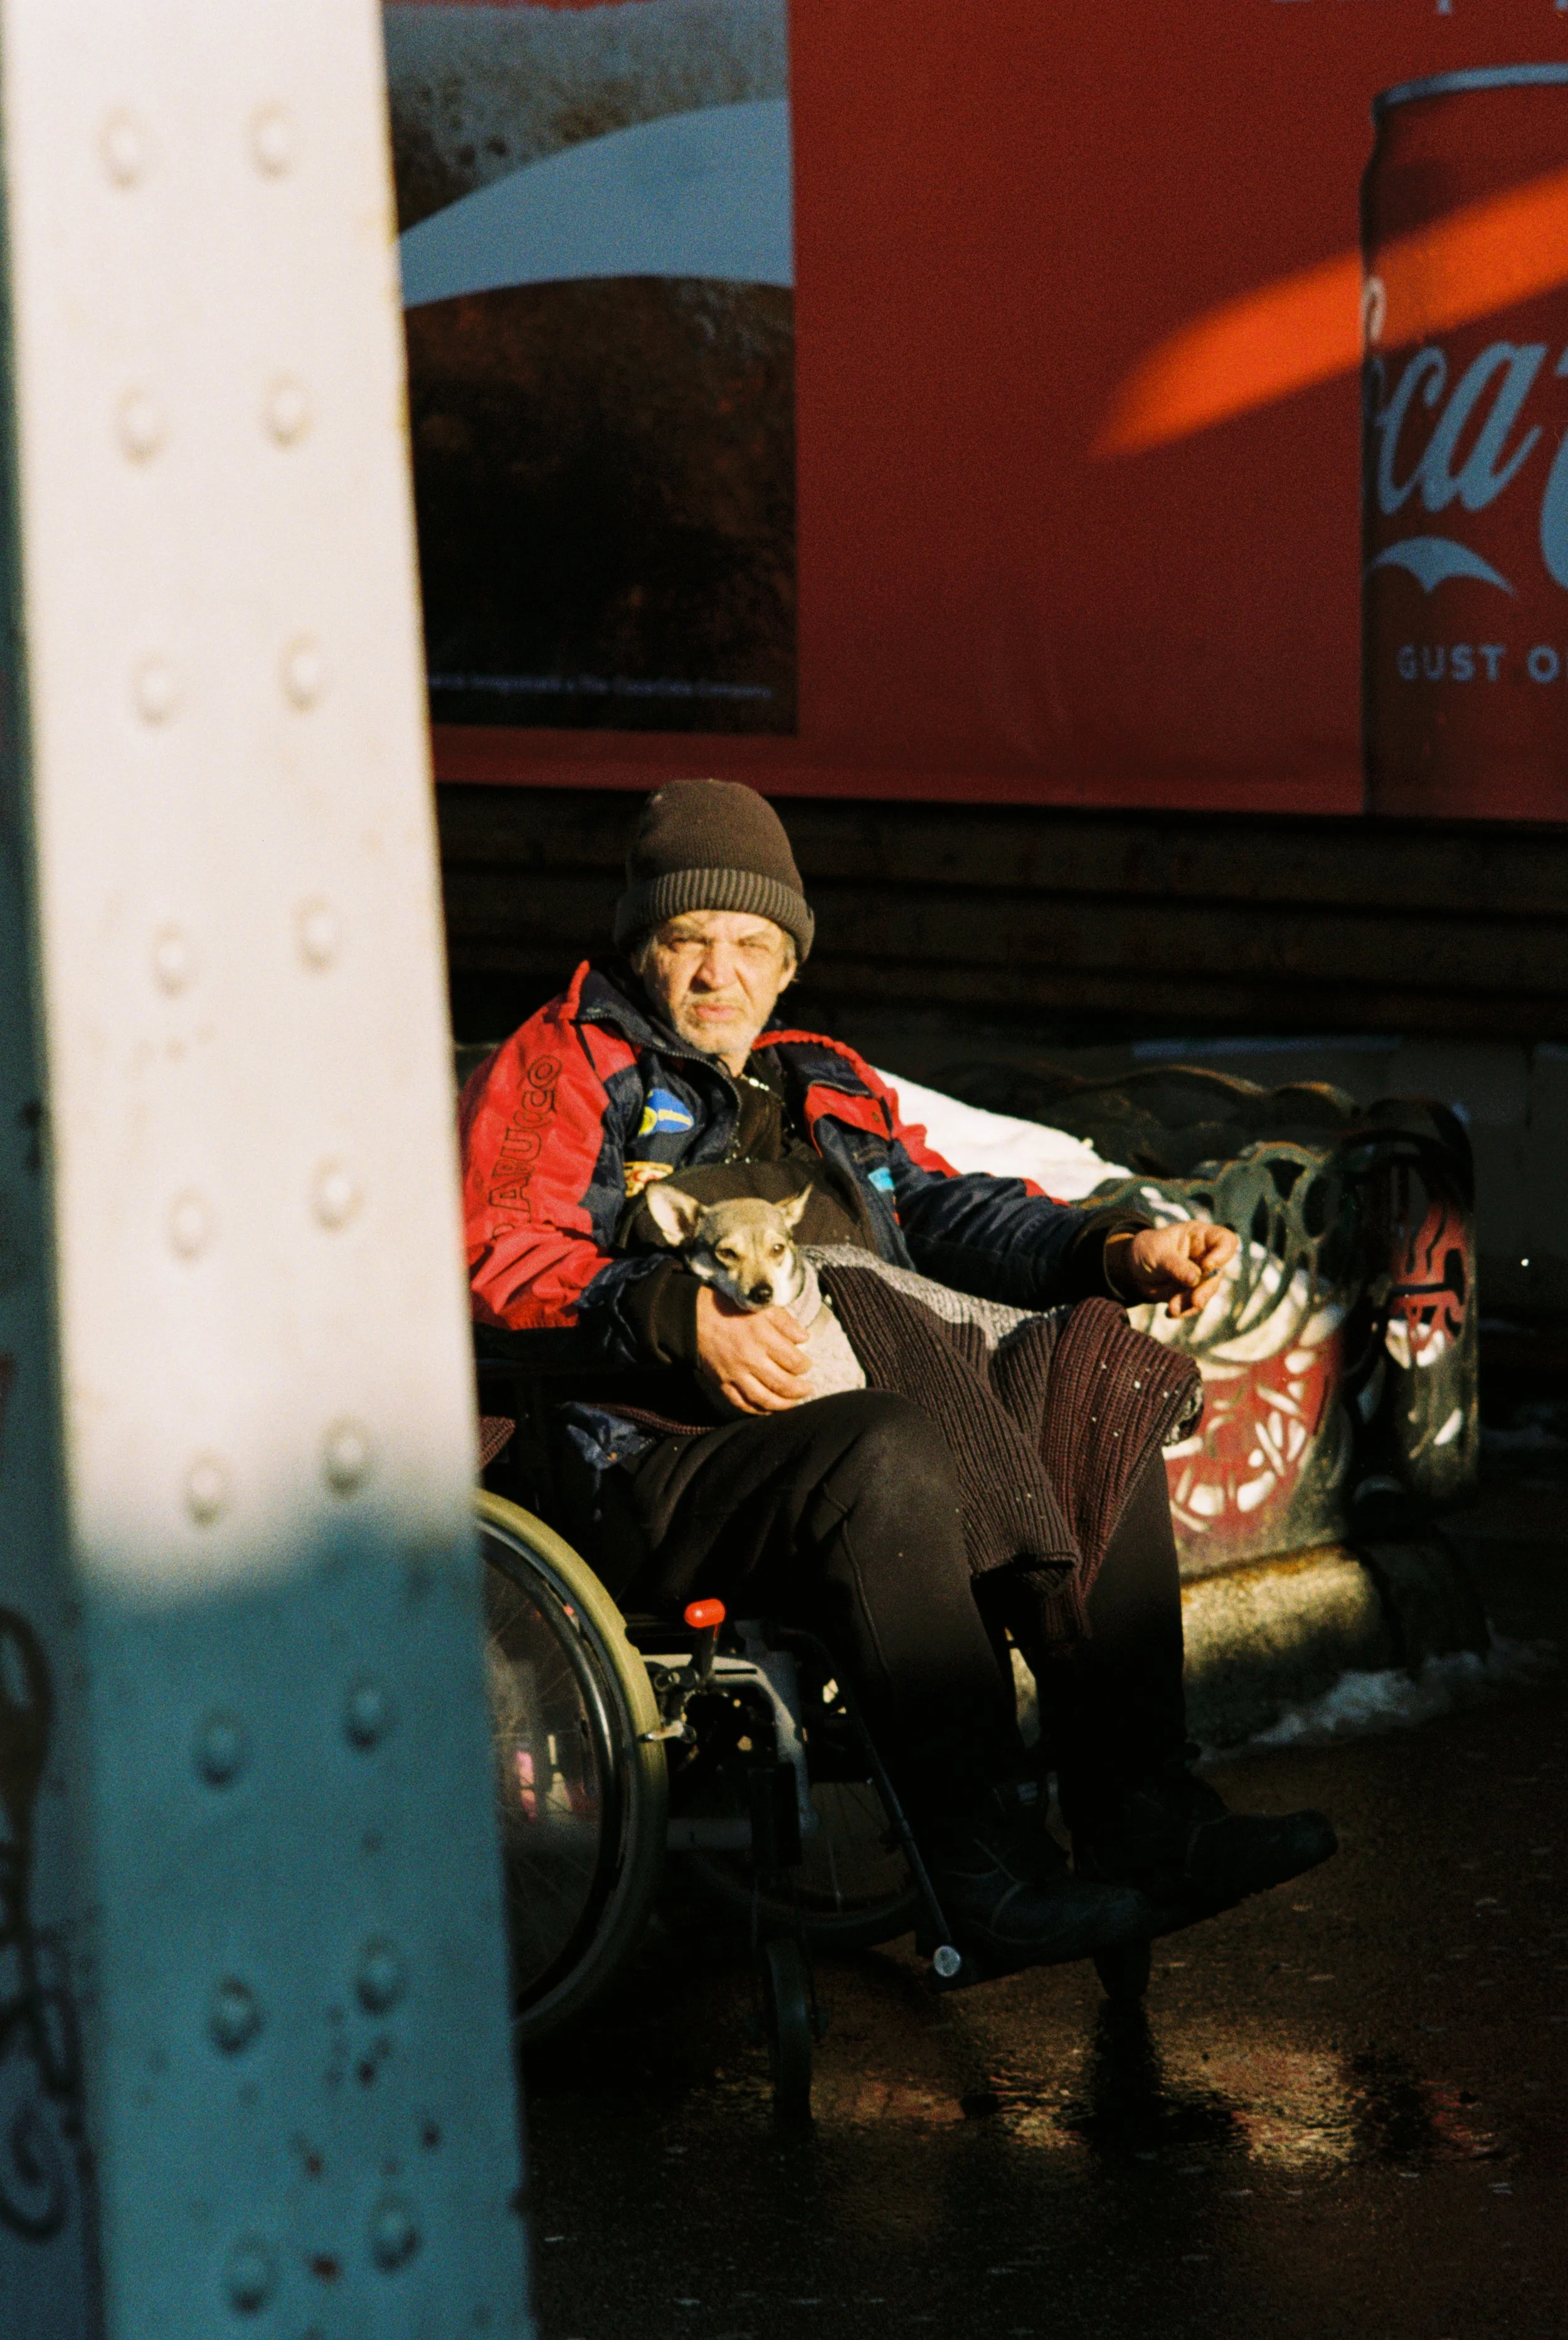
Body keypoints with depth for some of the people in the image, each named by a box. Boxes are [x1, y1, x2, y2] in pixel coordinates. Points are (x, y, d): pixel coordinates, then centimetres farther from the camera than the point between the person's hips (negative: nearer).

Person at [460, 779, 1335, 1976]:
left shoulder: (827, 1086, 31)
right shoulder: (567, 1064, 11)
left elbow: (948, 1210, 20)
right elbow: (500, 1266, -4)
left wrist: (1115, 1250, 0)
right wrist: (677, 1314, -21)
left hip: (865, 1420, 7)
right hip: (661, 1464, -7)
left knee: (1100, 1425, -15)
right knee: (894, 1452, -36)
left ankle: (1141, 1818, -18)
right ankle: (991, 1875, -38)